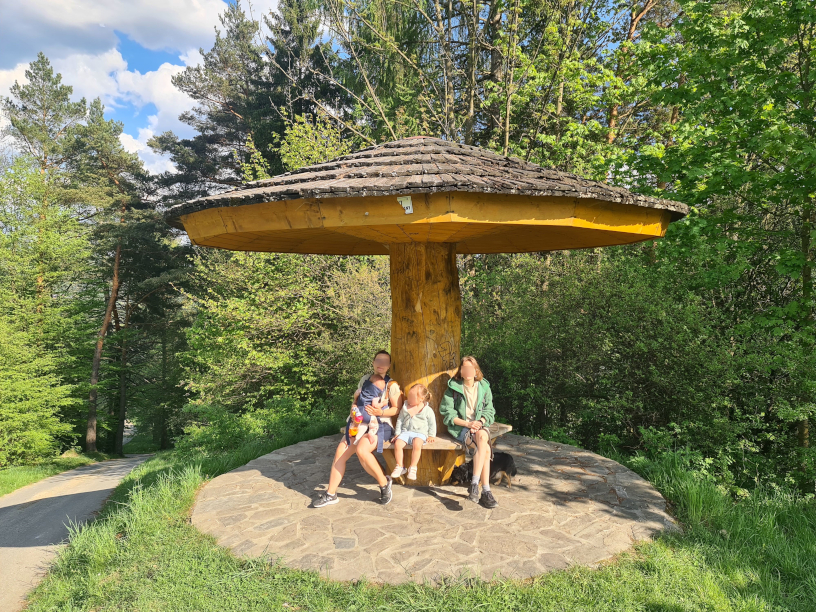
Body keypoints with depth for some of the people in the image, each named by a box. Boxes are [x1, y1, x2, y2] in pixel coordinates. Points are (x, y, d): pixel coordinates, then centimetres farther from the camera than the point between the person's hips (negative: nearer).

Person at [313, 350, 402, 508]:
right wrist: (353, 408, 2)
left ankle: (384, 483, -11)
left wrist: (381, 412, -20)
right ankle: (331, 494, 2)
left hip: (380, 425, -6)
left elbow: (397, 408, -5)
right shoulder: (365, 379, 14)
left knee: (362, 450, -32)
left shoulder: (391, 385, -2)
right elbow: (355, 399, 22)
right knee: (340, 452, -10)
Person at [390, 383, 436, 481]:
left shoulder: (427, 410, 2)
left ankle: (413, 468, -22)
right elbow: (400, 420, 18)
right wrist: (397, 433, 11)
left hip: (420, 433, -3)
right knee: (397, 443, -27)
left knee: (416, 444, -37)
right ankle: (400, 467, -10)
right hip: (405, 431, 3)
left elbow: (432, 423, 10)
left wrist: (431, 436, 2)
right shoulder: (405, 408, 11)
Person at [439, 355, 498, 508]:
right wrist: (467, 423, -14)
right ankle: (486, 490, -28)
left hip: (480, 426, 3)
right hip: (459, 428, -3)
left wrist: (480, 422, -12)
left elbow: (489, 411, 10)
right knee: (486, 448, -29)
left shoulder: (484, 387, 9)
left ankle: (475, 484, -31)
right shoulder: (453, 388, 0)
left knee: (482, 437, -34)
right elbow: (446, 412, -5)